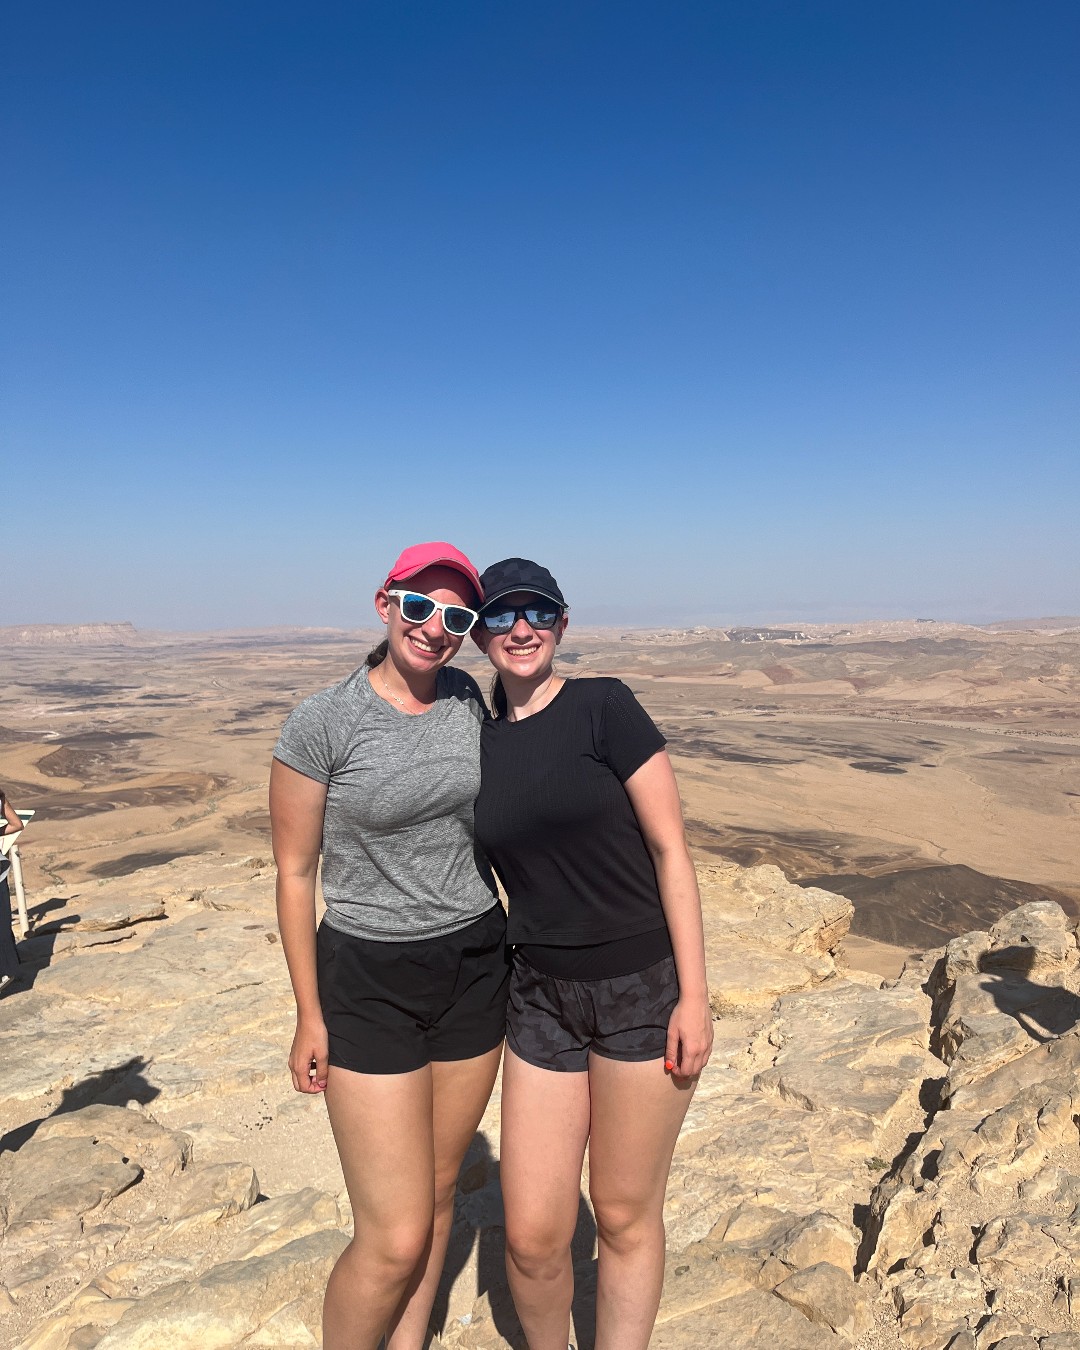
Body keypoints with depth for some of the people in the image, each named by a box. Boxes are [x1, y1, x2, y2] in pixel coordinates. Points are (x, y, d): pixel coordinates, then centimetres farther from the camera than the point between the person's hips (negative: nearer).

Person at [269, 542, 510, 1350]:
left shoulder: (470, 701, -1)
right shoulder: (322, 723, -15)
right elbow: (295, 873, -7)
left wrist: (521, 940, 14)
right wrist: (309, 1016, -3)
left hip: (476, 968, 5)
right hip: (369, 984, -4)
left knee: (438, 1193, 18)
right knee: (395, 1238, -1)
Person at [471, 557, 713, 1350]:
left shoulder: (605, 707, -9)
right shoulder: (479, 741, 4)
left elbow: (670, 848, -10)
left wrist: (695, 995, -12)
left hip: (643, 988, -3)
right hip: (542, 997, 4)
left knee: (626, 1218, 12)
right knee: (532, 1237, 9)